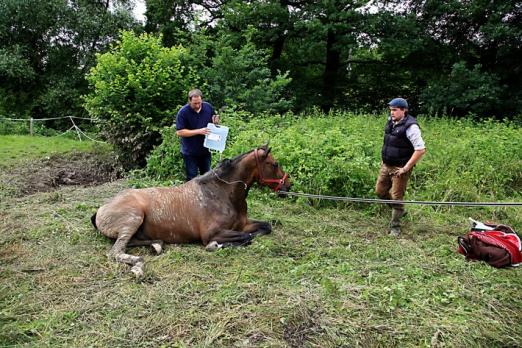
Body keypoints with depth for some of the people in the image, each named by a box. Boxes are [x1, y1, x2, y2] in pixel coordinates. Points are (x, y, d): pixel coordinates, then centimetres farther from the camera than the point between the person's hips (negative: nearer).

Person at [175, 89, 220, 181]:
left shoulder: (208, 107, -4)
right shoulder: (183, 112, -16)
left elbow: (214, 121, 11)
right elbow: (179, 132, -18)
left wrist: (216, 121, -14)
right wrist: (198, 131, -25)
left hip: (205, 150, 4)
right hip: (190, 152, -4)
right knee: (192, 178, 6)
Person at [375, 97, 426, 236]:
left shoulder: (410, 126, -18)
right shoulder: (391, 122, 4)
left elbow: (421, 150, -21)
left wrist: (406, 168, -20)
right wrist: (384, 159, 15)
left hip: (400, 168, -7)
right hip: (386, 166, 8)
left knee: (396, 197, 0)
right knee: (380, 191, 14)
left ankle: (395, 227, 16)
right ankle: (399, 210, 38)